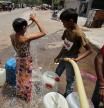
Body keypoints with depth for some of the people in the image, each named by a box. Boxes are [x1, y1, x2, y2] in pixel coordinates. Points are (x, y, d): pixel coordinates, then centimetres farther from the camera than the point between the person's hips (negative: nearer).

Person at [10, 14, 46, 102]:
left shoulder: (12, 36, -16)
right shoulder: (26, 38, -35)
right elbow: (43, 33, -33)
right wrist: (36, 20, -28)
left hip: (18, 59, 6)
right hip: (26, 60, -6)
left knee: (19, 77, 28)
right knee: (26, 79, 17)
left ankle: (19, 93, 51)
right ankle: (27, 96, 40)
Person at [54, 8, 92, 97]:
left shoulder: (79, 34, -27)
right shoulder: (67, 31, -4)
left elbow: (89, 50, -22)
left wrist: (78, 58, -32)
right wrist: (58, 56, 11)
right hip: (63, 57, 8)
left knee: (70, 79, 12)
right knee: (57, 73, 23)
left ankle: (67, 95, 34)